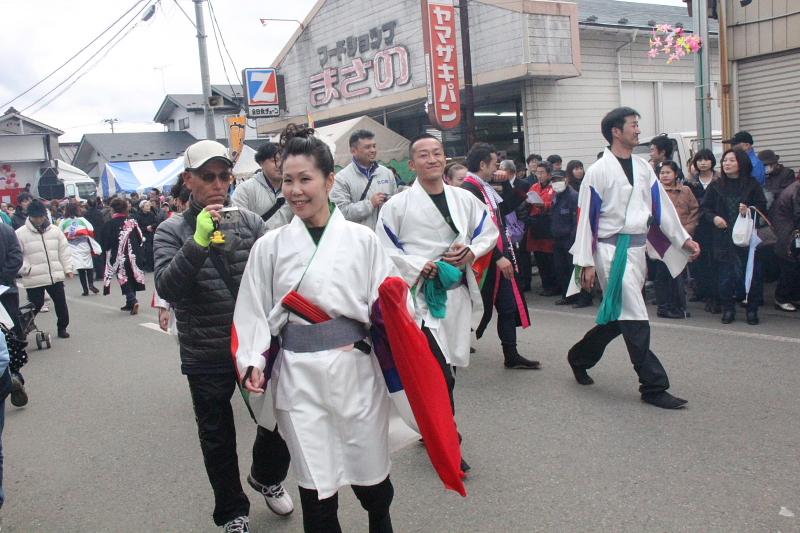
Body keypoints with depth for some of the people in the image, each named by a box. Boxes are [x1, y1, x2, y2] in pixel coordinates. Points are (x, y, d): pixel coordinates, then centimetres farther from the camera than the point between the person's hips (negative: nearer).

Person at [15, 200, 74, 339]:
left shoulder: (55, 230, 4)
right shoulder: (20, 233, -7)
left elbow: (64, 251, 9)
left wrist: (68, 268, 4)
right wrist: (26, 269, -15)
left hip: (56, 276, 4)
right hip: (34, 279, -4)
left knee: (61, 303, 12)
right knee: (35, 306, 1)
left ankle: (62, 327, 30)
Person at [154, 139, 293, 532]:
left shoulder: (249, 221, 0)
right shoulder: (172, 231, -4)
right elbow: (166, 287, -19)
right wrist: (198, 241, -31)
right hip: (206, 357, -1)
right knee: (218, 439, 14)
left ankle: (266, 477, 46)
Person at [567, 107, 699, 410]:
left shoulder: (643, 168, 11)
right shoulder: (598, 171, -8)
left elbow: (661, 206, 16)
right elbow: (586, 218, -9)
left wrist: (683, 239, 12)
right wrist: (586, 263, -11)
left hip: (637, 248, 8)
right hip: (611, 250, -7)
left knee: (617, 318, 16)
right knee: (635, 319, -6)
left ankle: (579, 357, 36)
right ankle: (653, 386, 2)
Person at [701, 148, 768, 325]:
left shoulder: (752, 184, 2)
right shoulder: (716, 185, 6)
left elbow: (762, 207, 3)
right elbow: (705, 207, 8)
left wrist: (749, 211, -16)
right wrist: (714, 218, -10)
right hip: (723, 237, 1)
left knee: (751, 272, 0)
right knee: (725, 274, 2)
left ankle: (752, 309, 12)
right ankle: (728, 308, 13)